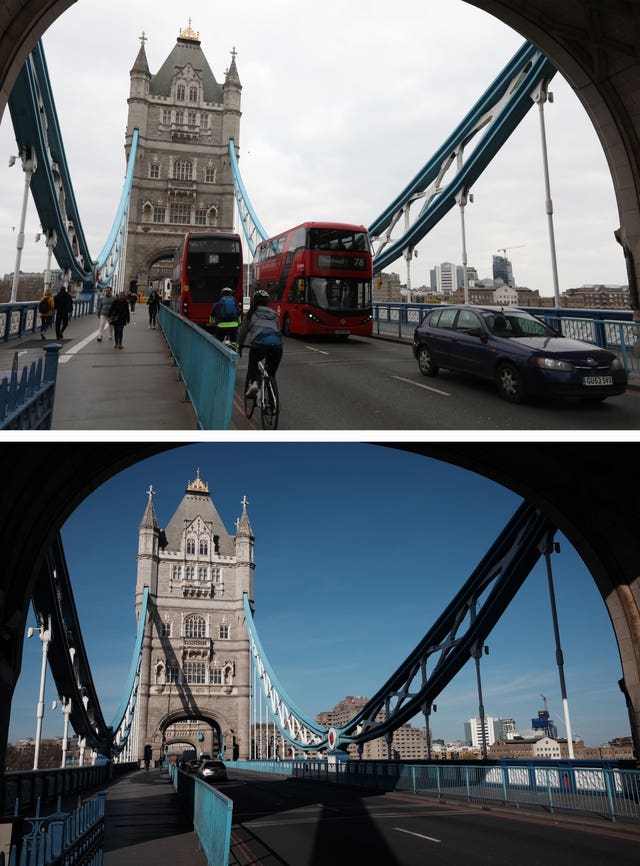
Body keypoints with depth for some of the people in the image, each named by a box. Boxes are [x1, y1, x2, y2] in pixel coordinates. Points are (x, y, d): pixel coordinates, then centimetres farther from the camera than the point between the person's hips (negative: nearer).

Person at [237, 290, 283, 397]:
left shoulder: (251, 314, 18)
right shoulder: (274, 314, 26)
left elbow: (242, 331, 19)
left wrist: (240, 346, 32)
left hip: (259, 343, -2)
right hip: (277, 344, 2)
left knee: (253, 364, 26)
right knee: (271, 373, 19)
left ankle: (253, 382, 0)